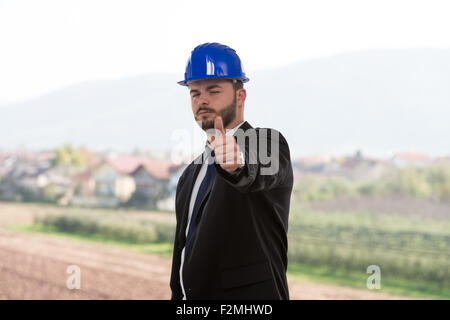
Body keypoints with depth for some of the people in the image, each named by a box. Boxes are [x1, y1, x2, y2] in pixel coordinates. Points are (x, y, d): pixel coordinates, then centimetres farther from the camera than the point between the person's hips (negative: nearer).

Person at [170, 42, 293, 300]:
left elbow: (256, 174, -30)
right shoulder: (191, 175, 18)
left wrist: (236, 162, -51)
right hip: (193, 296, 7)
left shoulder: (267, 143, -6)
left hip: (250, 294, -7)